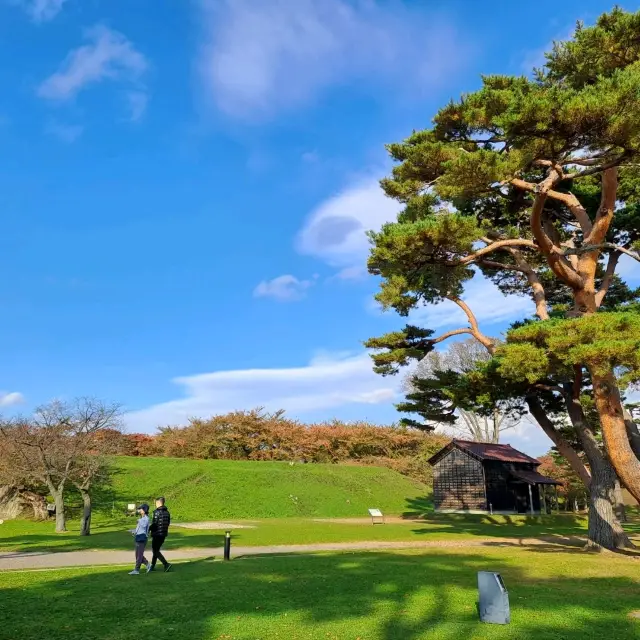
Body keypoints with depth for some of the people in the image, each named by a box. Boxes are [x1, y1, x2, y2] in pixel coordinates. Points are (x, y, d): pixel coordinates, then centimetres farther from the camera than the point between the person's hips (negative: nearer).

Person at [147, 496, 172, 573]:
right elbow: (168, 523, 11)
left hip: (157, 534, -8)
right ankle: (152, 566, 29)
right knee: (156, 549, 20)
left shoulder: (157, 512, -16)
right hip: (164, 534, 8)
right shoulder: (167, 512, 7)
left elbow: (154, 524, -18)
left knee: (156, 551, 0)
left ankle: (166, 564, -12)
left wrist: (149, 529, -1)